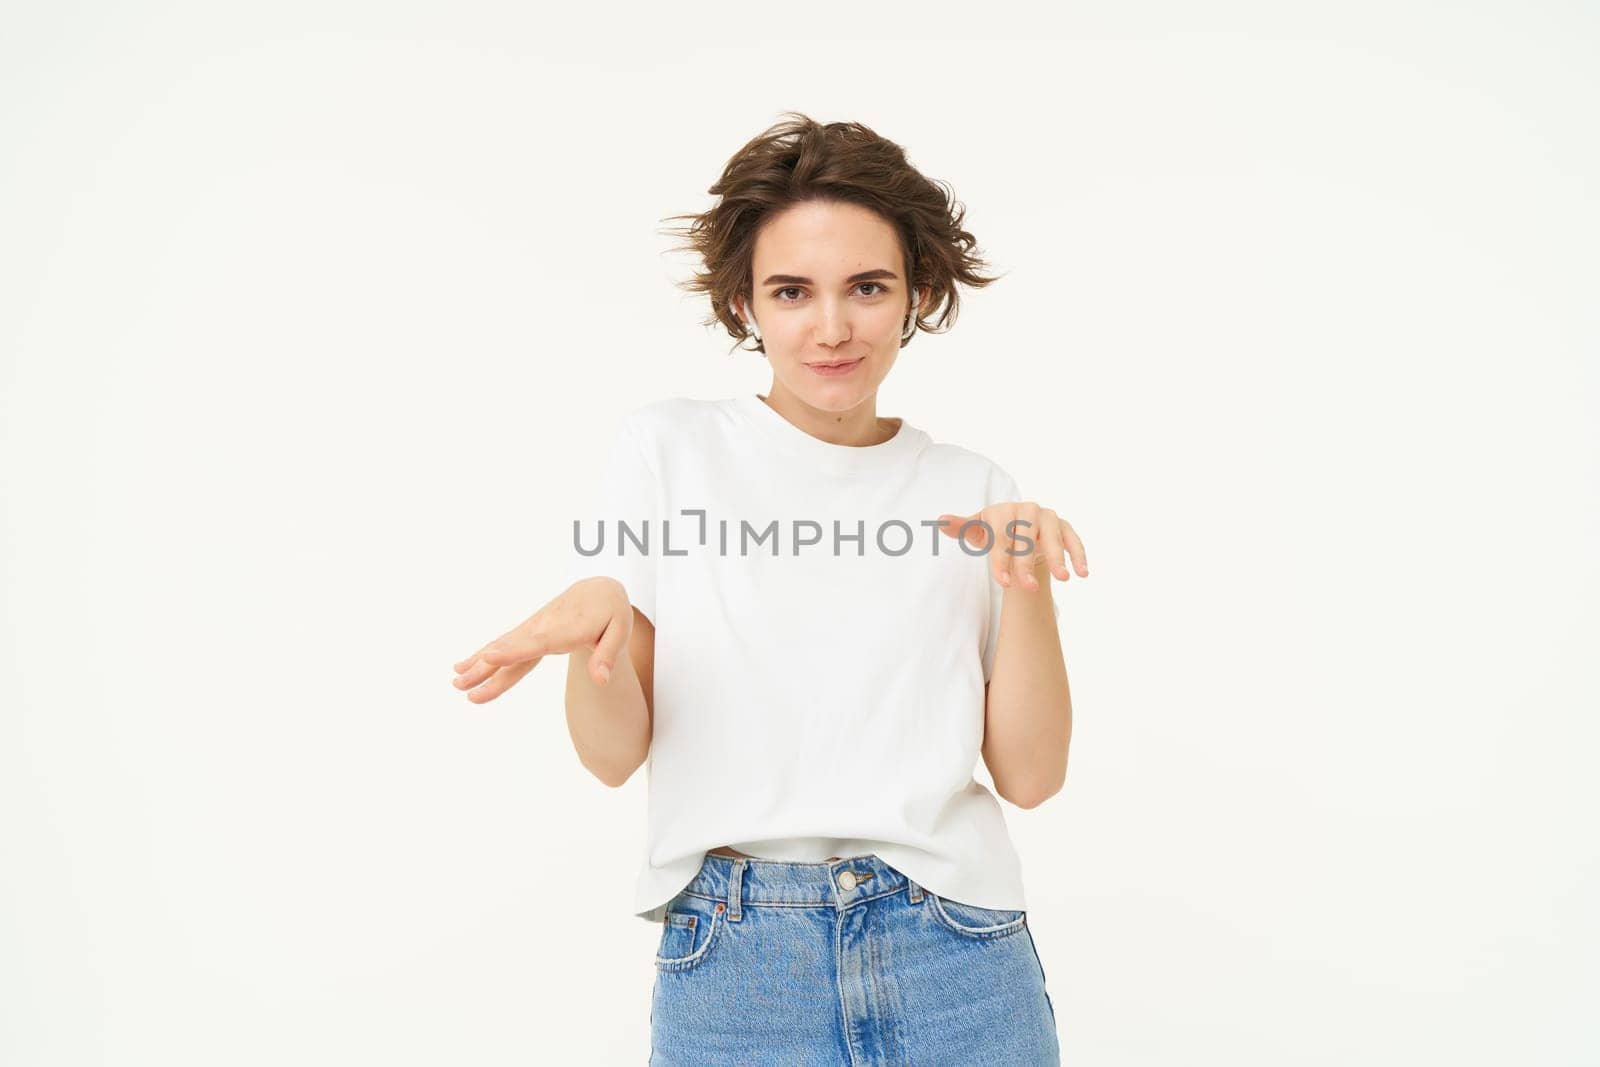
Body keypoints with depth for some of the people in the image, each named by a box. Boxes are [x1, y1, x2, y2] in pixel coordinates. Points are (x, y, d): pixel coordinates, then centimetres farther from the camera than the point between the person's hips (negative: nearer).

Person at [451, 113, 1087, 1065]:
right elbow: (616, 752, -2)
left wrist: (1026, 584, -13)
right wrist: (592, 627, -21)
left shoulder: (973, 489, 4)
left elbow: (1031, 776, 0)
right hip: (729, 966, -1)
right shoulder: (669, 447, 0)